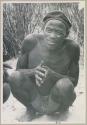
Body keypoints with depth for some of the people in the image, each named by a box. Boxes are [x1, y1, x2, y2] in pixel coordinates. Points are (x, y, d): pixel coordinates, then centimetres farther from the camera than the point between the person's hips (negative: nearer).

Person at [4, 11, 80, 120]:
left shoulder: (71, 48, -18)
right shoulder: (31, 41, -17)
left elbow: (74, 82, -12)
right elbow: (18, 71, -9)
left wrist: (52, 75, -32)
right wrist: (33, 72, -32)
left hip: (56, 100, -1)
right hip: (34, 100, 1)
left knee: (64, 85, -31)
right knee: (14, 77, -24)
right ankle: (30, 110, 4)